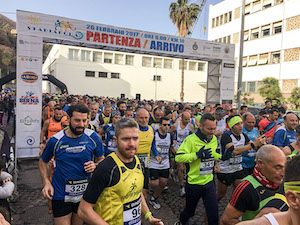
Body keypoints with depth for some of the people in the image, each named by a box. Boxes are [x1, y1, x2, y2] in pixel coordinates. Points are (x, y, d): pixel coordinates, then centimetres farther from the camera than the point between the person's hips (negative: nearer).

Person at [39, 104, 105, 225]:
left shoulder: (93, 138, -9)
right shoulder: (55, 140, -11)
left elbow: (101, 159, 5)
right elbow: (42, 162, 5)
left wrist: (95, 166, -17)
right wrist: (46, 182, -8)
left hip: (84, 195, 2)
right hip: (61, 196, -2)